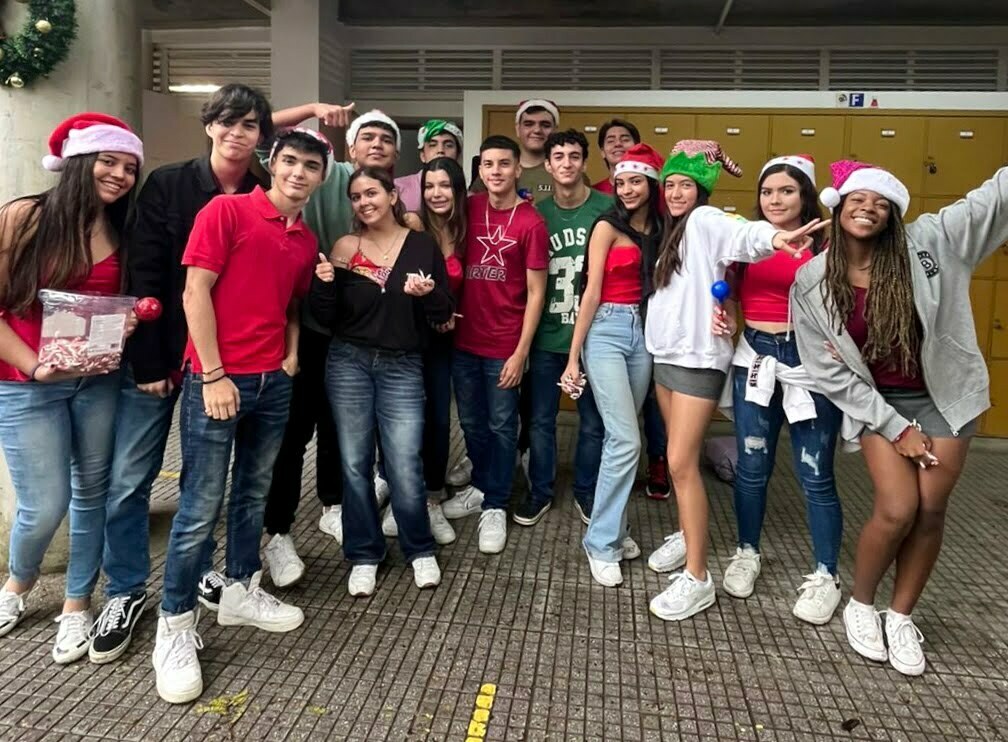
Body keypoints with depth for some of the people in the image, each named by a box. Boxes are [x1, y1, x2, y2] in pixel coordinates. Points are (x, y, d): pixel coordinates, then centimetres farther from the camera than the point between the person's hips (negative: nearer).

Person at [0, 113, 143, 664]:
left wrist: (129, 327, -7)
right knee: (45, 506, -2)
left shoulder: (122, 232, 4)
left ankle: (77, 604, 28)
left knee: (93, 492, 9)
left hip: (99, 382, 4)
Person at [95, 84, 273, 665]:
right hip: (158, 353, -1)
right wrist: (149, 361, -11)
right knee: (129, 478, 2)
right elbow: (144, 276, -8)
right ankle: (127, 592, 18)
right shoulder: (168, 185, -5)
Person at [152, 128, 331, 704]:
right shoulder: (226, 210, -7)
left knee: (254, 493, 16)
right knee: (201, 507, -1)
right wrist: (213, 375, -15)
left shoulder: (307, 241, 12)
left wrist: (291, 357, 5)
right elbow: (195, 293, -11)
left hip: (274, 382, 6)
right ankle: (176, 627, 12)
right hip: (217, 379, -6)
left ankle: (242, 591, 33)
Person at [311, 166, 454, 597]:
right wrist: (325, 283, -15)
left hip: (402, 367, -1)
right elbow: (327, 318, 2)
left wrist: (428, 294, -19)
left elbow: (444, 315, 1)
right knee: (354, 463, 6)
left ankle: (420, 550, 19)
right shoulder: (344, 248, 2)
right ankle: (364, 555, 23)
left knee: (405, 468, -4)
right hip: (348, 363, 2)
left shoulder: (422, 246, 0)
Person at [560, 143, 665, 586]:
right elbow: (592, 293, -7)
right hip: (607, 331, -5)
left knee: (619, 437, 11)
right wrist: (573, 357, -8)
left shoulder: (659, 229, 10)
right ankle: (601, 542, 1)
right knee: (626, 440, -10)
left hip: (644, 332, 5)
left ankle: (612, 528, 23)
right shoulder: (607, 227, -3)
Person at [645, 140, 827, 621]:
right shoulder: (673, 230, 18)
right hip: (665, 354, 8)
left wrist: (772, 237, -52)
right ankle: (687, 536, 31)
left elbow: (742, 233, -32)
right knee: (679, 459, 15)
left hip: (698, 357, -8)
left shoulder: (705, 220, -10)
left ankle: (698, 579, -2)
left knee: (681, 464, -10)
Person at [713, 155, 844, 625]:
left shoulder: (825, 245, -3)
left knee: (815, 474, 4)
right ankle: (747, 553, 32)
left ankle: (826, 575, 20)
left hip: (811, 362, -3)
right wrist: (722, 315, -6)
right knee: (752, 467, 12)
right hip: (754, 356, 3)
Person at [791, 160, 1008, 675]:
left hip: (944, 395, 2)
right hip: (879, 402, -1)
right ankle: (860, 605, 15)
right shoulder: (812, 284, -12)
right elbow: (831, 374, -9)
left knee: (930, 511, 2)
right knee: (897, 510, -12)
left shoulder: (927, 241, -11)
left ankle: (901, 617, 23)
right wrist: (894, 428, -11)